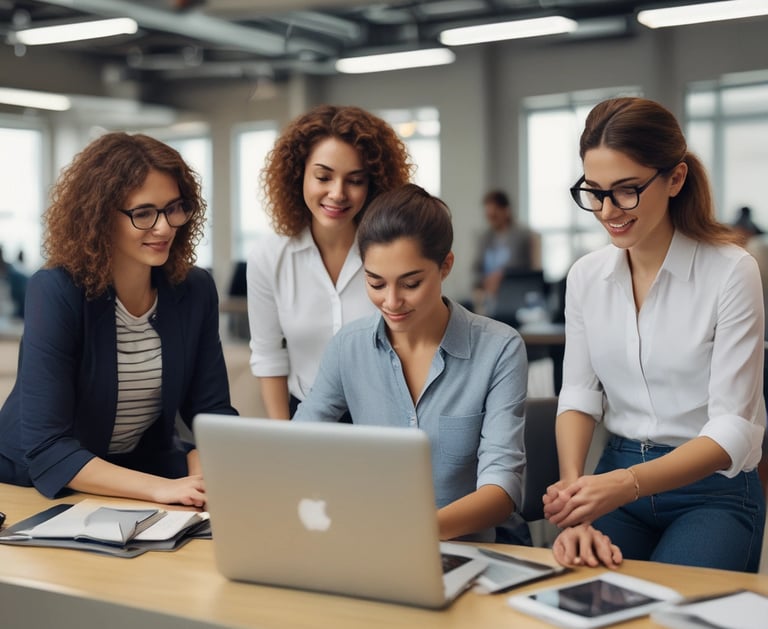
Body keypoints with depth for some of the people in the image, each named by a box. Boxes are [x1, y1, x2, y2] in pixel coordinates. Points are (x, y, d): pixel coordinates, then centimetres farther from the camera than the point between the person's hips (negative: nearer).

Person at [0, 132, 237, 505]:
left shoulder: (195, 290, -6)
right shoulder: (55, 293, -21)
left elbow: (212, 409, -2)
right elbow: (46, 449, -26)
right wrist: (160, 488, -36)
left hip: (148, 467, 4)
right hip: (39, 487, -4)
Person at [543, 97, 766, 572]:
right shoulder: (586, 276, 4)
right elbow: (579, 395, 1)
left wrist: (628, 484, -31)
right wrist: (574, 488, -20)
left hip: (714, 490, -3)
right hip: (617, 479, 3)